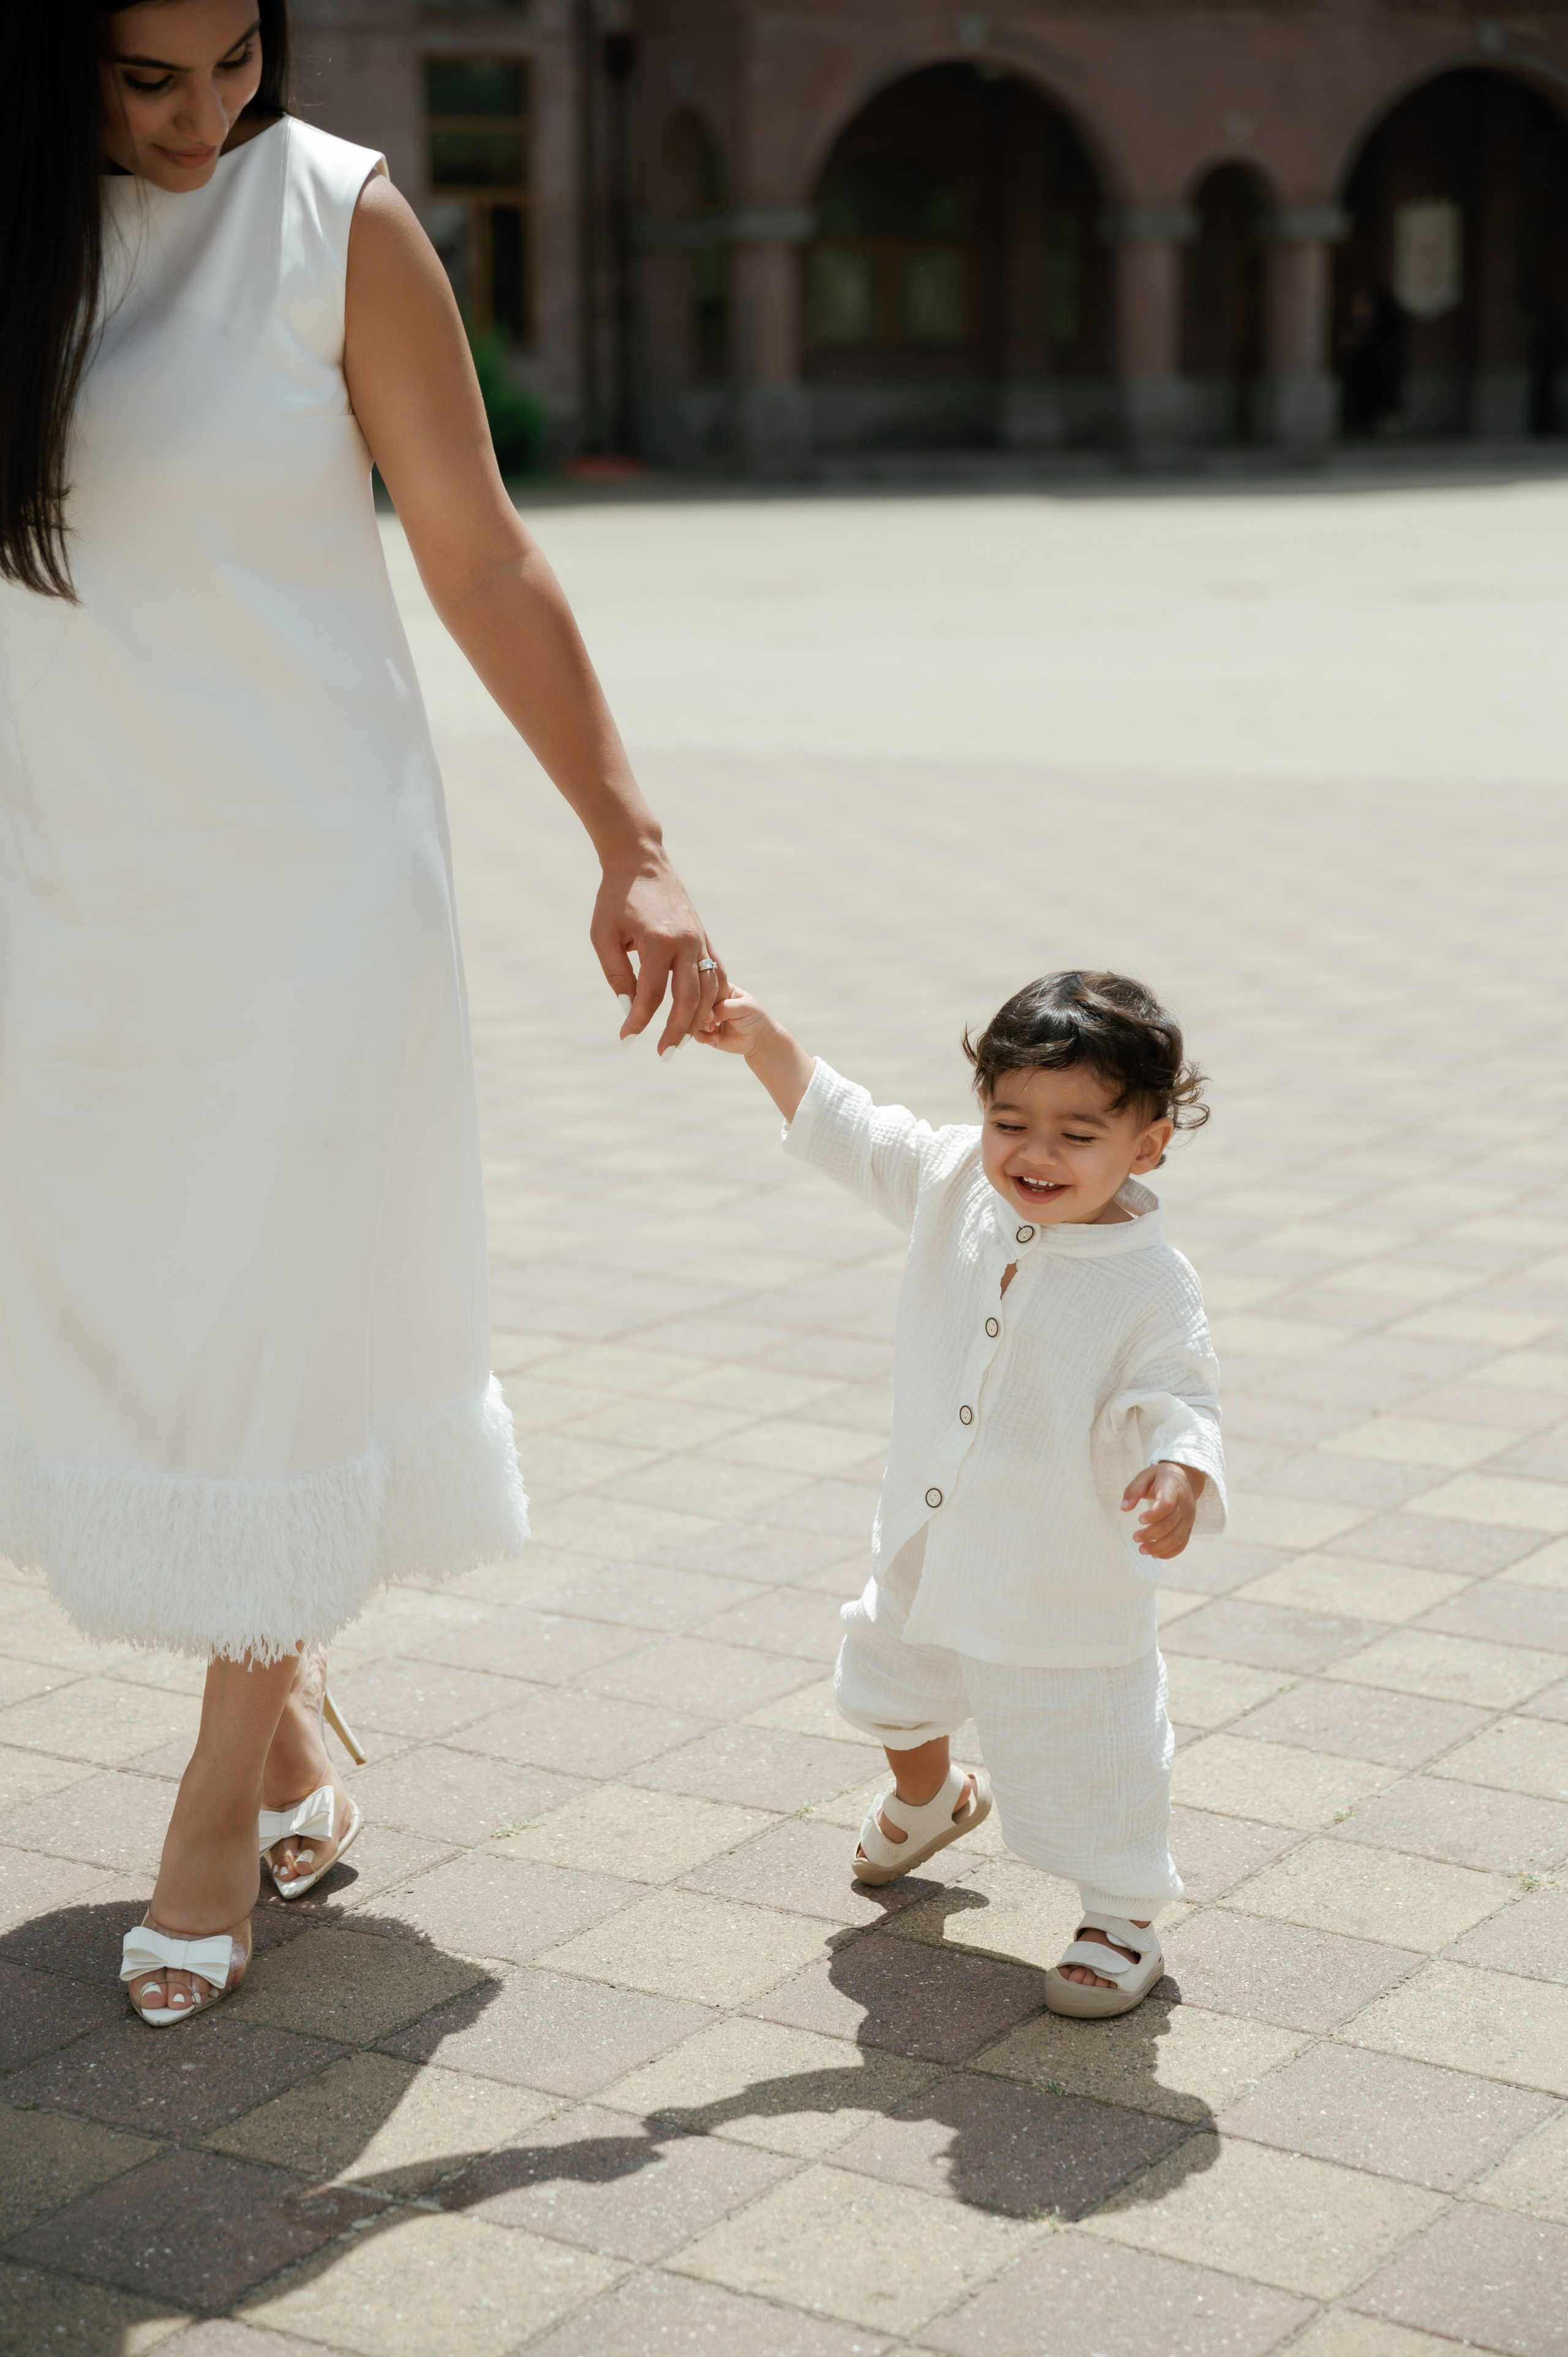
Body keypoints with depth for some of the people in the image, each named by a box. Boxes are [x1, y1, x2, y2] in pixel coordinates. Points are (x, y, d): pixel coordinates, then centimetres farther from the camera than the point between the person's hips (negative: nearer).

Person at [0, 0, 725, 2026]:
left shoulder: (335, 222, -11)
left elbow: (480, 563, -7)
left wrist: (629, 849, -7)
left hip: (305, 872, -3)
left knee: (274, 1313, 2)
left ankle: (229, 1782, 21)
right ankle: (285, 1695, 33)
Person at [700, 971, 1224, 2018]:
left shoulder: (1153, 1286, -24)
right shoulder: (955, 1185, -10)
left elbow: (1178, 1401, -23)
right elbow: (850, 1130, 4)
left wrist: (1181, 1474, -44)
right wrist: (765, 1041, -1)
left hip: (1065, 1587, -7)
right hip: (930, 1543, 7)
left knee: (1085, 1754, 0)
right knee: (896, 1675, 32)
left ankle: (1123, 1921, 24)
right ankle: (929, 1799, 63)